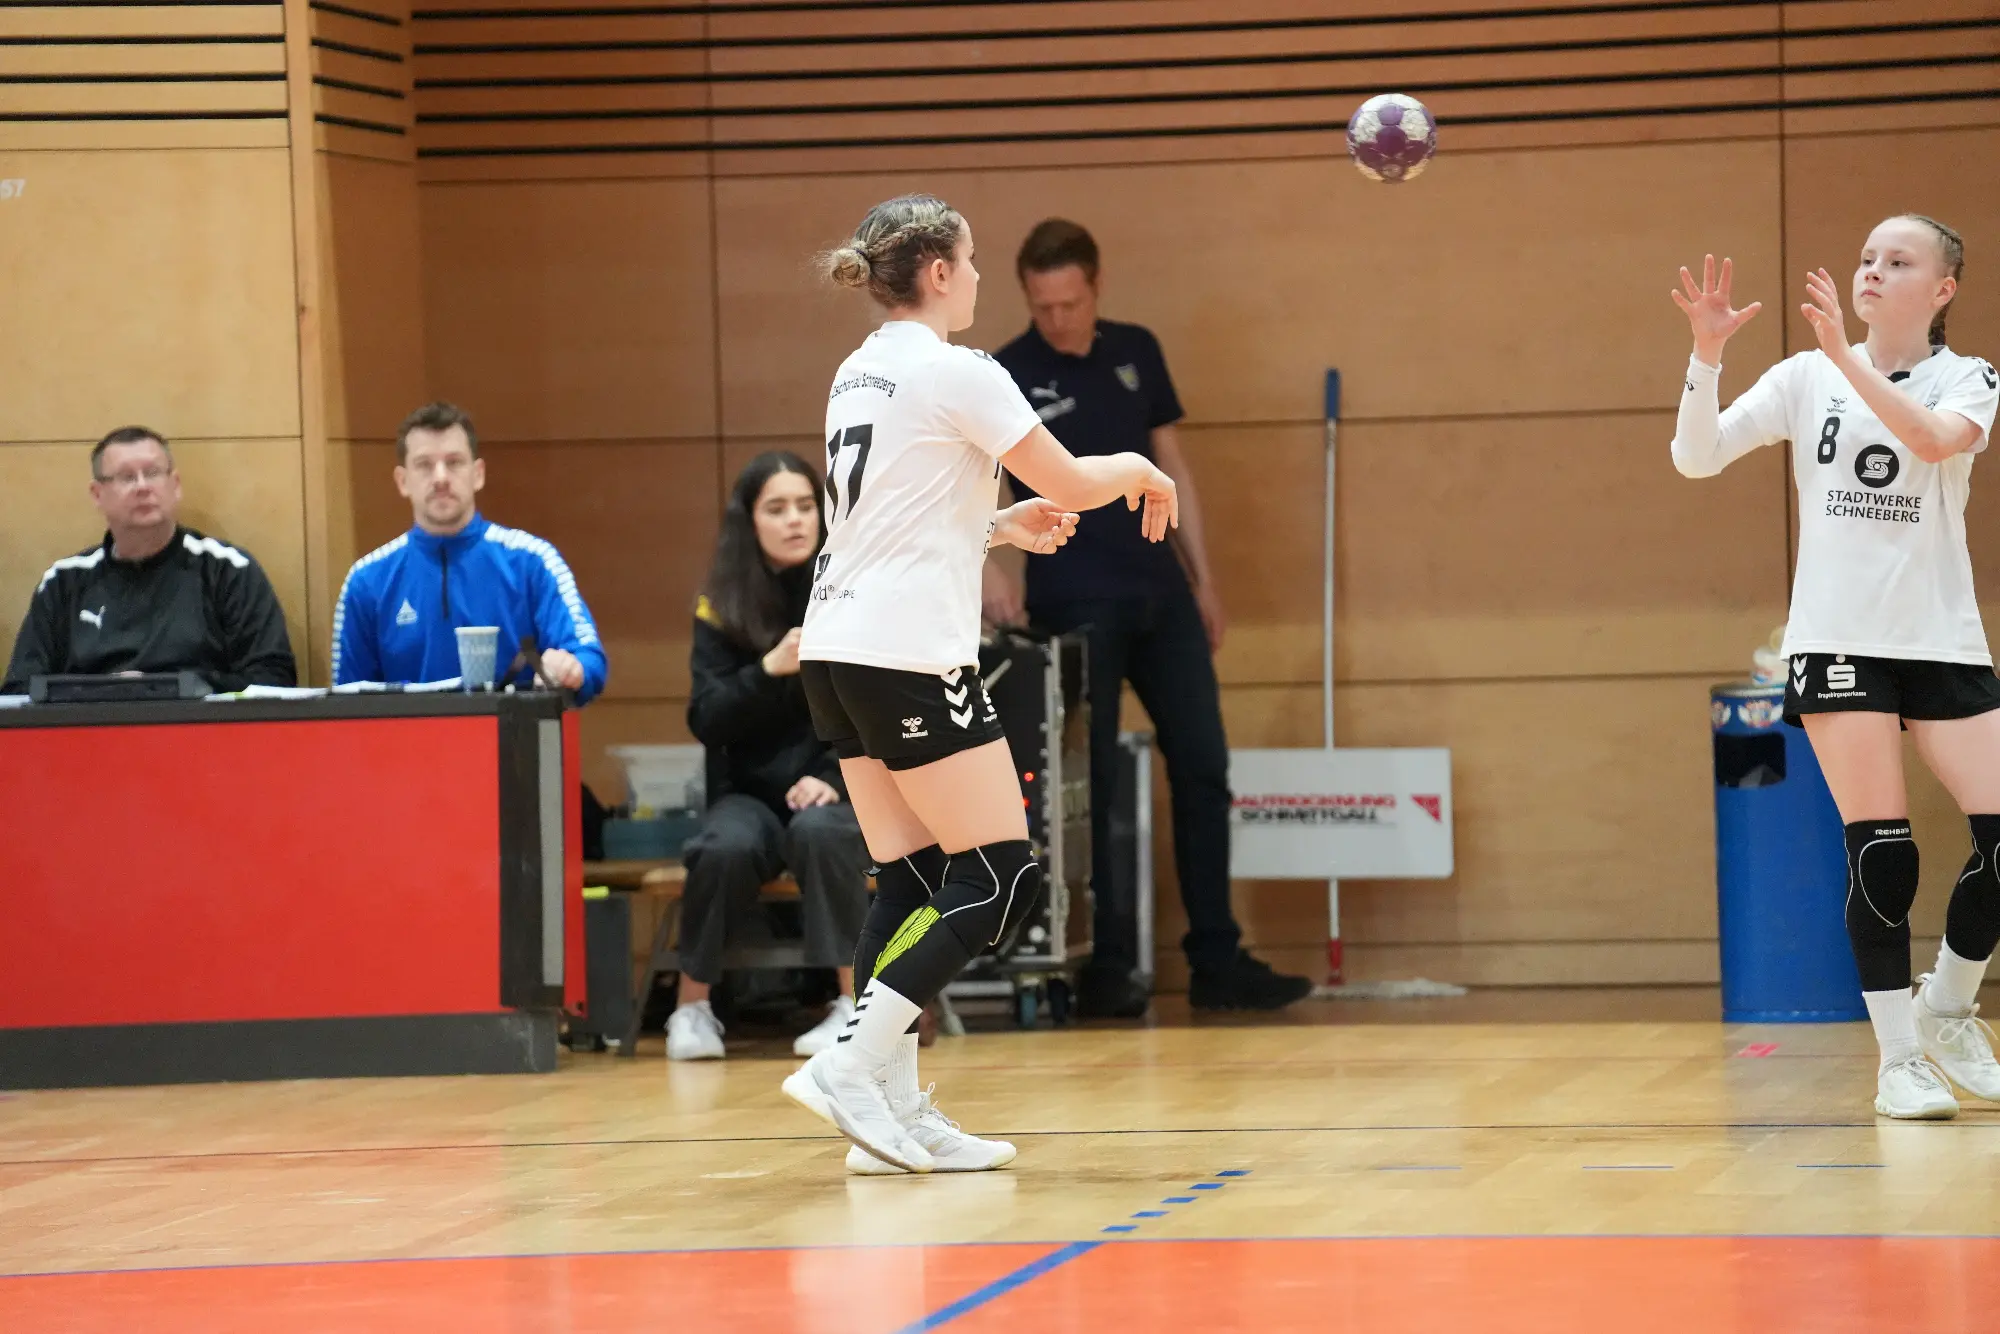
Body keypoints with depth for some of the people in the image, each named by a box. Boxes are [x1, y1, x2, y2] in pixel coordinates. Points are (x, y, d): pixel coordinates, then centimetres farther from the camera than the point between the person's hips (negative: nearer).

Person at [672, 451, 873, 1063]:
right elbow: (706, 721, -5)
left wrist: (837, 780, -18)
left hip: (844, 790, -1)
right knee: (727, 846, -32)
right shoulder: (721, 606, 1)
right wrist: (769, 670, -21)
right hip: (749, 792, 1)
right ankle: (693, 1008, -18)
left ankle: (854, 1006, -30)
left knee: (819, 830, -36)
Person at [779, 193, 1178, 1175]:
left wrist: (1003, 526, 23)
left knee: (910, 879, 9)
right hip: (909, 653, -9)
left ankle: (893, 1109, 2)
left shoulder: (858, 376, 15)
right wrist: (1138, 470, 14)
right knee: (1001, 876, -4)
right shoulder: (954, 373, -10)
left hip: (838, 651, 9)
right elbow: (1069, 482, -6)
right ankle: (851, 1065, -13)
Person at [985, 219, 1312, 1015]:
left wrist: (1203, 577, 12)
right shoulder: (1007, 376, -6)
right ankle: (1105, 968, 5)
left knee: (1203, 769, 3)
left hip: (1160, 594, 5)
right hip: (1073, 605, -5)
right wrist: (989, 566, -32)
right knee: (1089, 785, -2)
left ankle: (1216, 961, 8)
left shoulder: (1136, 352, 9)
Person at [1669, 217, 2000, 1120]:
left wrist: (1845, 355, -29)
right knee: (1882, 854, -8)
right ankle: (1900, 1058, 1)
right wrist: (1706, 355, -18)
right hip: (1838, 640, -1)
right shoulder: (1806, 377, 4)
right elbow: (1697, 456, -4)